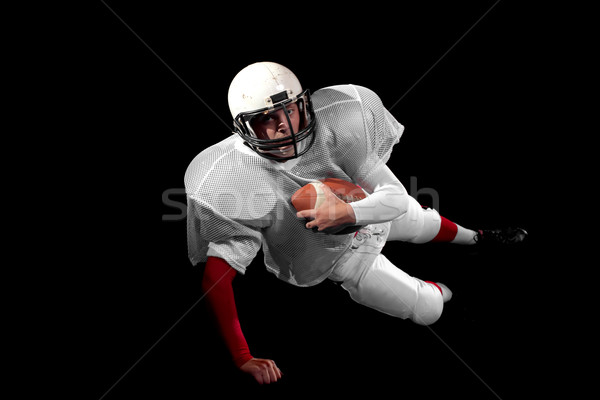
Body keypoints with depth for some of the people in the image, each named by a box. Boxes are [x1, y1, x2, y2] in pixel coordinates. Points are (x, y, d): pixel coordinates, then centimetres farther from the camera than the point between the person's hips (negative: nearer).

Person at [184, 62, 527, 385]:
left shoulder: (334, 128, -31)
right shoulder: (240, 178, -38)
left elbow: (396, 198, -27)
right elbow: (216, 278, -39)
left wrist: (346, 212, -47)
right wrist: (243, 359, -43)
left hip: (370, 210, 2)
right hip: (335, 257, -2)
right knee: (428, 311, 7)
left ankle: (475, 237, 64)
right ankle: (438, 289, 46)